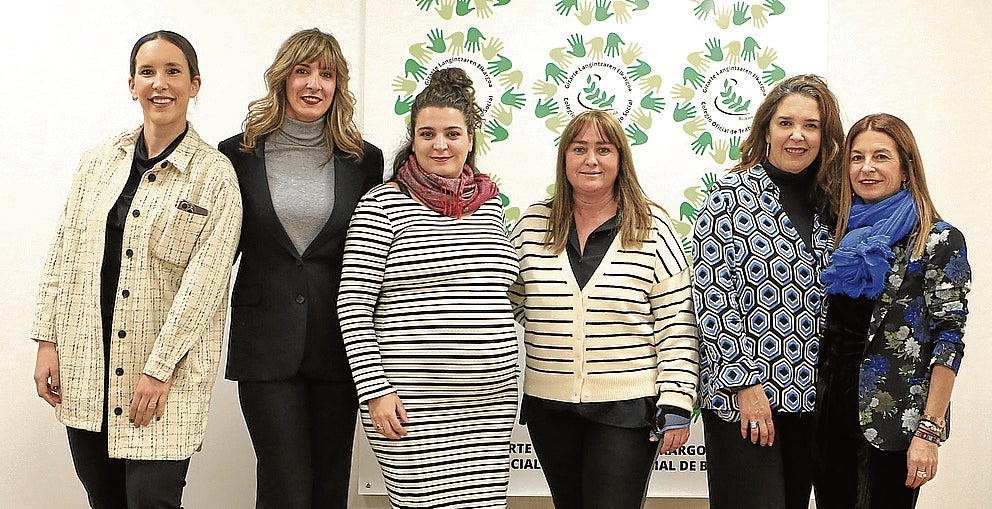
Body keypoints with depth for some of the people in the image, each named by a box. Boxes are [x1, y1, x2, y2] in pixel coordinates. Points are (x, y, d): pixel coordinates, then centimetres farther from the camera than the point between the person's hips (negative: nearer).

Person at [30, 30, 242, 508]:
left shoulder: (215, 175, -5)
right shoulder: (98, 160, 8)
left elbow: (205, 280, -10)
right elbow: (63, 254, 10)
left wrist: (159, 368, -14)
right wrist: (48, 340, 4)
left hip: (165, 375, -4)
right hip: (83, 364, 4)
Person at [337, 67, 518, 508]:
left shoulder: (490, 203, 13)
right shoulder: (383, 204, -3)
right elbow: (353, 305, -6)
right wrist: (375, 390, -12)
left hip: (491, 401, 5)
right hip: (411, 405, -5)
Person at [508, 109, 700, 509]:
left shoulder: (651, 228, -3)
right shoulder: (533, 226, 5)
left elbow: (676, 326, -4)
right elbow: (507, 301, 15)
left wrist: (676, 405, -8)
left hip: (628, 409, -3)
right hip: (549, 406, 3)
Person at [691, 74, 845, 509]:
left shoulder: (825, 204, 12)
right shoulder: (733, 194, -6)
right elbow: (713, 298, -12)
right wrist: (745, 383, -16)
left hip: (807, 399, 6)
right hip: (740, 396, -6)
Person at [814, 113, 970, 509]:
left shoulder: (940, 241, -7)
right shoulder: (841, 235, 9)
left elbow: (948, 339, -11)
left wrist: (929, 432, -17)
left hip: (894, 417, -5)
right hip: (831, 412, 5)